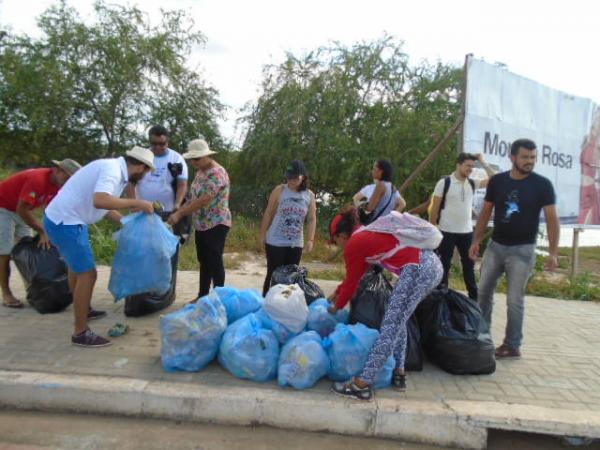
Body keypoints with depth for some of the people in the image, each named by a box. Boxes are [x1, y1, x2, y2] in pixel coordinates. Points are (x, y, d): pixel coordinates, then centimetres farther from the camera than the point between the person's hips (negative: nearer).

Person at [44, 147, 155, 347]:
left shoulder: (115, 169, 8)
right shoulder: (112, 170, -21)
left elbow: (105, 206, 16)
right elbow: (100, 201, -39)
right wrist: (137, 203, -30)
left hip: (67, 219, 11)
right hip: (64, 222, -11)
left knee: (77, 267, 26)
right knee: (87, 274, -6)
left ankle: (84, 309, 47)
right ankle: (81, 333, 5)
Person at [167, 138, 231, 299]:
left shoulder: (217, 173, -19)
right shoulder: (200, 171, 10)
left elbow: (203, 201, -25)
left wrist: (179, 214, -22)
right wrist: (180, 210, 4)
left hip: (216, 224, -9)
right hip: (202, 224, 9)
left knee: (215, 262, -3)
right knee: (204, 261, 15)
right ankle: (202, 296, 26)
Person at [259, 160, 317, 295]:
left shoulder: (309, 196, 2)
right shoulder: (279, 190, -5)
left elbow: (312, 219, 3)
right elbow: (268, 213, -1)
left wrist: (311, 240, -6)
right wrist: (262, 235, -2)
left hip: (296, 244, 3)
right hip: (276, 242, -3)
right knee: (273, 274, 3)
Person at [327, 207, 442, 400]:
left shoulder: (354, 244, 0)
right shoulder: (367, 235, 26)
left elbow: (352, 282, 10)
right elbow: (356, 274, 36)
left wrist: (336, 307, 26)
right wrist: (338, 291, 45)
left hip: (417, 269, -10)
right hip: (433, 263, 10)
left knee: (389, 327, -8)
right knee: (398, 321, 20)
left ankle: (362, 384, -5)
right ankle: (398, 373, 25)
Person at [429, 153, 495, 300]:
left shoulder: (473, 183, 6)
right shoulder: (444, 183, -8)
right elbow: (435, 208, -6)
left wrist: (483, 162, -2)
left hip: (467, 232, 5)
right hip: (447, 232, -5)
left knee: (469, 265, 14)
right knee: (444, 265, 6)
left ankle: (474, 298, 26)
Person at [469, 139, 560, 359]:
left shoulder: (542, 184, -7)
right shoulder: (497, 181, 1)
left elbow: (552, 219, -7)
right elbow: (486, 212, 8)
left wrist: (553, 252, -14)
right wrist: (477, 240, 2)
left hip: (522, 250, -3)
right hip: (495, 246, 4)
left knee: (515, 300, 1)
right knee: (483, 292, 8)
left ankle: (513, 345, 14)